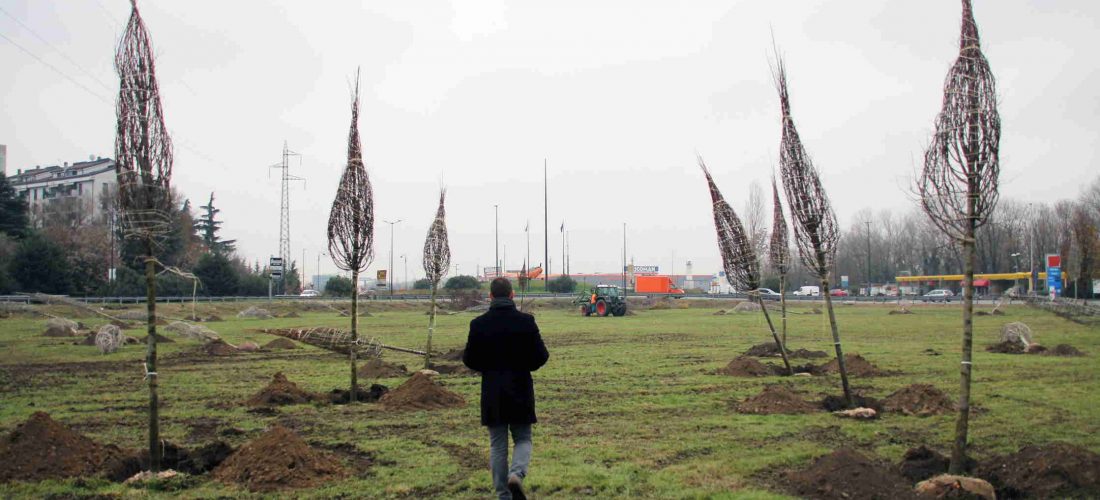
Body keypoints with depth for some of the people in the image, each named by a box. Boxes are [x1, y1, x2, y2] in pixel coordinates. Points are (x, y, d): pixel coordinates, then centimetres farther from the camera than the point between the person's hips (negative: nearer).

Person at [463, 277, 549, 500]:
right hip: (520, 391, -1)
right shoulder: (526, 321, -7)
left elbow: (469, 360, -2)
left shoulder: (479, 324, -6)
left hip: (492, 392, 1)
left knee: (497, 444, 10)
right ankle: (517, 474, -15)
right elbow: (541, 356, -6)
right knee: (523, 439, 12)